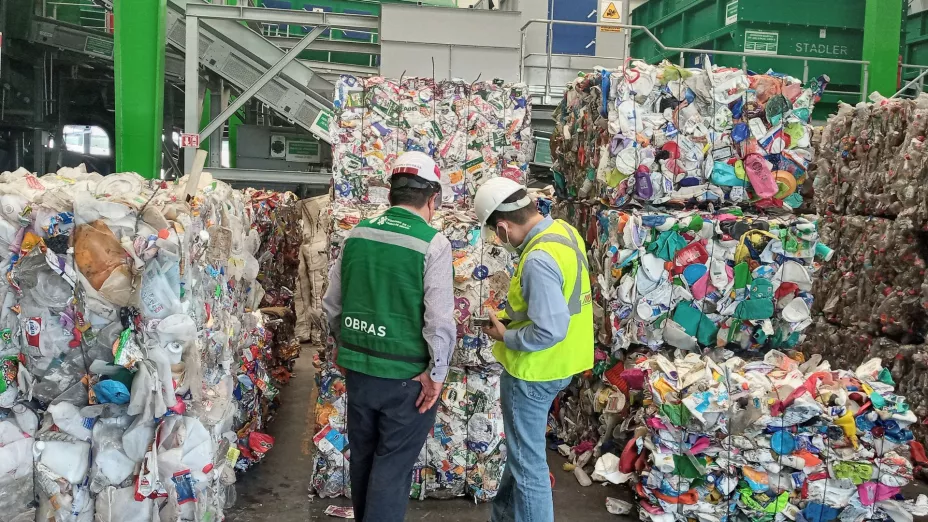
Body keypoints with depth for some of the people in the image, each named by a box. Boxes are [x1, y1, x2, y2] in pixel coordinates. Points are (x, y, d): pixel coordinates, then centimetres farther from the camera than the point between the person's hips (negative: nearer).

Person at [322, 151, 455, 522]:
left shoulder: (357, 234, 1)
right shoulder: (433, 243, -15)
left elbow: (332, 302, 9)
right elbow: (440, 320, -20)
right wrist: (436, 372, -9)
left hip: (357, 367, 6)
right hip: (406, 375, -5)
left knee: (362, 456, 22)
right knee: (393, 465, 8)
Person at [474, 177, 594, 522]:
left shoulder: (538, 259, -29)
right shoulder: (563, 231, 0)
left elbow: (549, 331, -31)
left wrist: (506, 337, -15)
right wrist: (514, 316, 9)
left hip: (533, 370, -10)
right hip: (554, 364, 10)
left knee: (526, 461, 7)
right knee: (522, 449, 26)